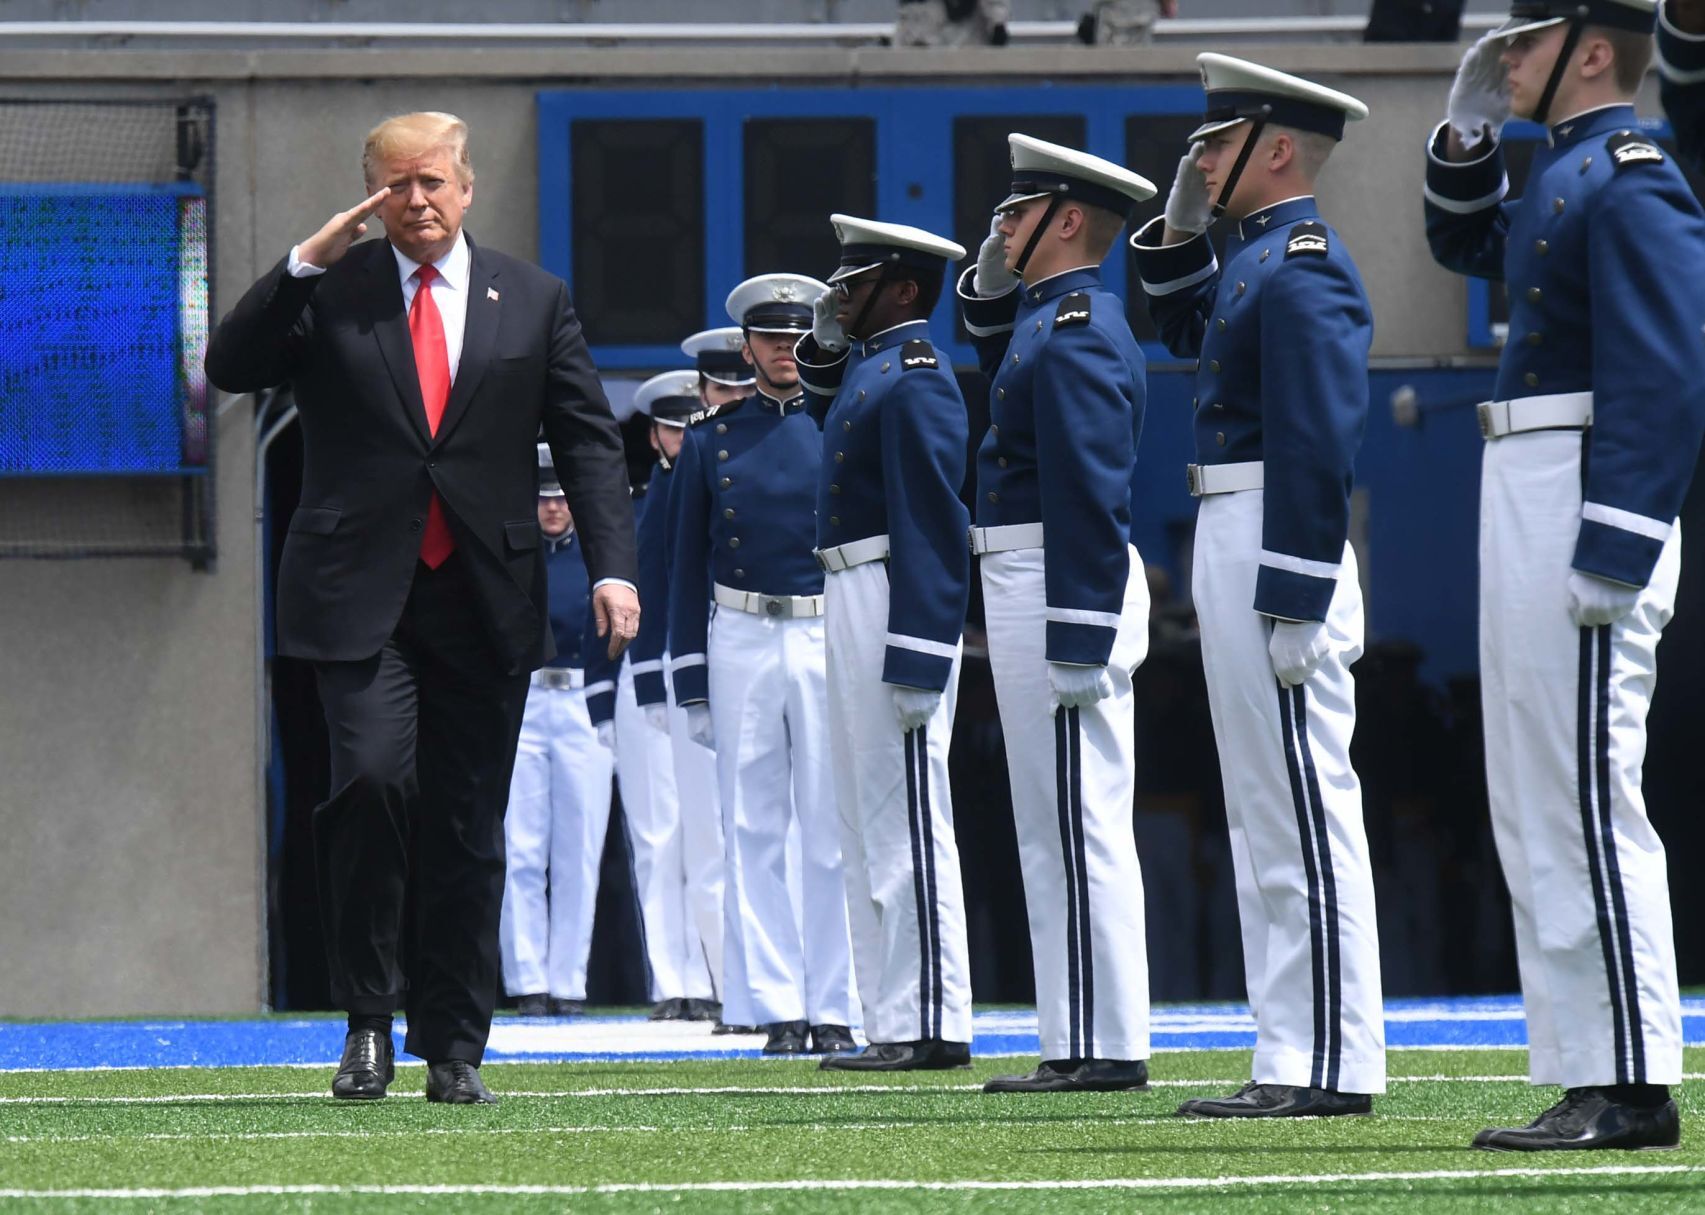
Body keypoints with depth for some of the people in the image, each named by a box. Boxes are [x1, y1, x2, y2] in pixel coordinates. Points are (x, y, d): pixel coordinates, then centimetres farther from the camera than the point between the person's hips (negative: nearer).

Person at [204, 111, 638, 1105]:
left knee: (469, 831, 3)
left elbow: (589, 441, 8)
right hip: (361, 595, -2)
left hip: (487, 601, 2)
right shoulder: (329, 293, 7)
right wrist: (305, 265, -14)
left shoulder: (534, 301, 11)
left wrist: (612, 565, -4)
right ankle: (369, 1016, -5)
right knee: (374, 775, -20)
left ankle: (455, 1048, 11)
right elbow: (232, 369, -6)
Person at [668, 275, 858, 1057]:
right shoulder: (710, 442, 9)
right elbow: (688, 565, 9)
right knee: (752, 835, 0)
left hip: (831, 637, -1)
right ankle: (776, 1008, 3)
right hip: (740, 643, 1)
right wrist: (691, 683, 3)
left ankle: (833, 1007, 1)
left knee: (832, 835, -3)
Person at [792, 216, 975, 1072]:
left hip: (893, 607, -11)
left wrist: (914, 661, -25)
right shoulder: (866, 368, 15)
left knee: (904, 817, -9)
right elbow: (820, 405, 40)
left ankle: (932, 1026, -8)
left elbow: (934, 526, -21)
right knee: (866, 819, 12)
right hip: (849, 606, 11)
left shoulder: (913, 381, -15)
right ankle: (895, 1023, 16)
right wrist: (824, 343, 19)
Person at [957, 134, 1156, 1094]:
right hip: (1031, 585, 11)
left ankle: (1105, 1049, -8)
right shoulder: (1051, 319, 15)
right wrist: (991, 292, 18)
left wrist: (1077, 645, -24)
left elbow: (1091, 496, -21)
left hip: (1063, 587, -11)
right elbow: (1011, 390, 37)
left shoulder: (1077, 330, -16)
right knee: (1062, 827, 11)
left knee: (1077, 826, -9)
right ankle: (1085, 1045, 14)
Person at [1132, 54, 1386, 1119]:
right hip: (1233, 546, 11)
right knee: (1269, 813, 11)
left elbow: (1320, 446, -22)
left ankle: (1333, 1069, -8)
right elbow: (1190, 331, 37)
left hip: (1274, 547, -11)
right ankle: (1294, 1060, 15)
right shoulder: (1261, 259, 15)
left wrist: (1295, 609, -25)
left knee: (1304, 810, -9)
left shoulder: (1304, 270, -15)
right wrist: (1181, 228, 19)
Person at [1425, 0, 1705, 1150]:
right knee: (1535, 810, 12)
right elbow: (1465, 243, 36)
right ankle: (1584, 1077, 15)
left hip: (1584, 504, -11)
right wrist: (1470, 128, 18)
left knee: (1586, 803, -10)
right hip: (1521, 498, 11)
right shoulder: (1561, 176, 16)